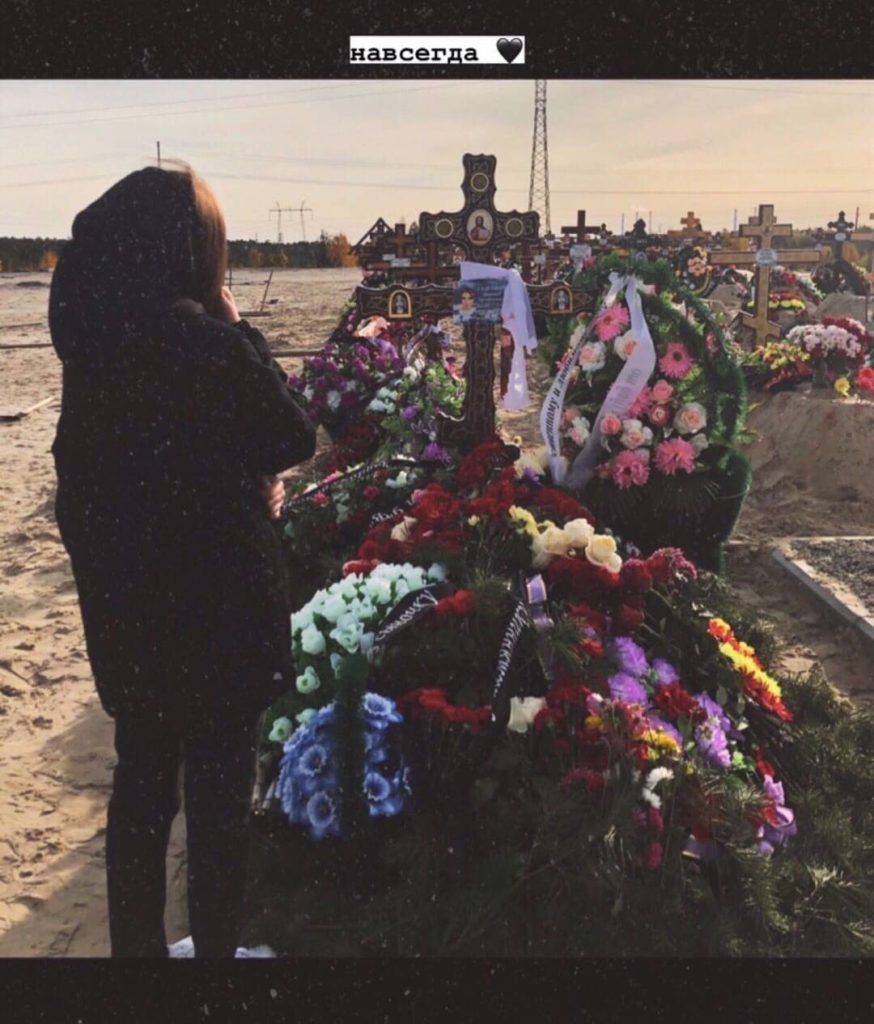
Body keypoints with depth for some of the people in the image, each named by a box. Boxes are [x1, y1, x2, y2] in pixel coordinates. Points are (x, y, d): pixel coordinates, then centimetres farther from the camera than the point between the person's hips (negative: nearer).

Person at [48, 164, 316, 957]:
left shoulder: (91, 338, 1)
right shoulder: (209, 340, -20)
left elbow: (87, 463, 10)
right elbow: (294, 438, -8)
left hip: (121, 593, 7)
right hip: (218, 595, -6)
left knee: (142, 777, 19)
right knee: (218, 785, 10)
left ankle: (136, 945, 34)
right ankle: (216, 946, 26)